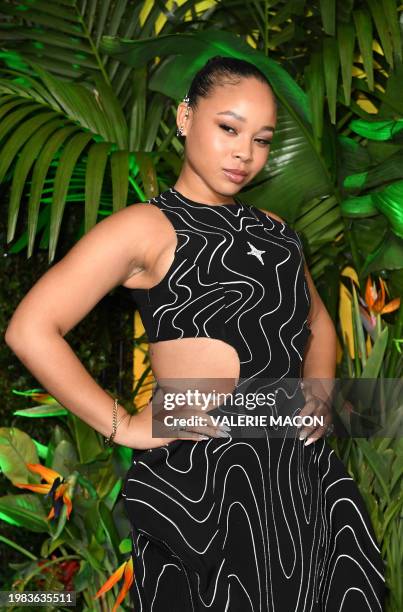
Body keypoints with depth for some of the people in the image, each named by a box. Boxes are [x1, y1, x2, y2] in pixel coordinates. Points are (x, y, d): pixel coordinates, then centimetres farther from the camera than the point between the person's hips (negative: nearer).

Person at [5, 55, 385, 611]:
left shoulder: (274, 230, 16)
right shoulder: (147, 227, -6)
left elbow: (318, 323, 30)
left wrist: (319, 393, 10)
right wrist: (125, 427, -13)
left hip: (301, 470, 7)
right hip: (204, 473, -7)